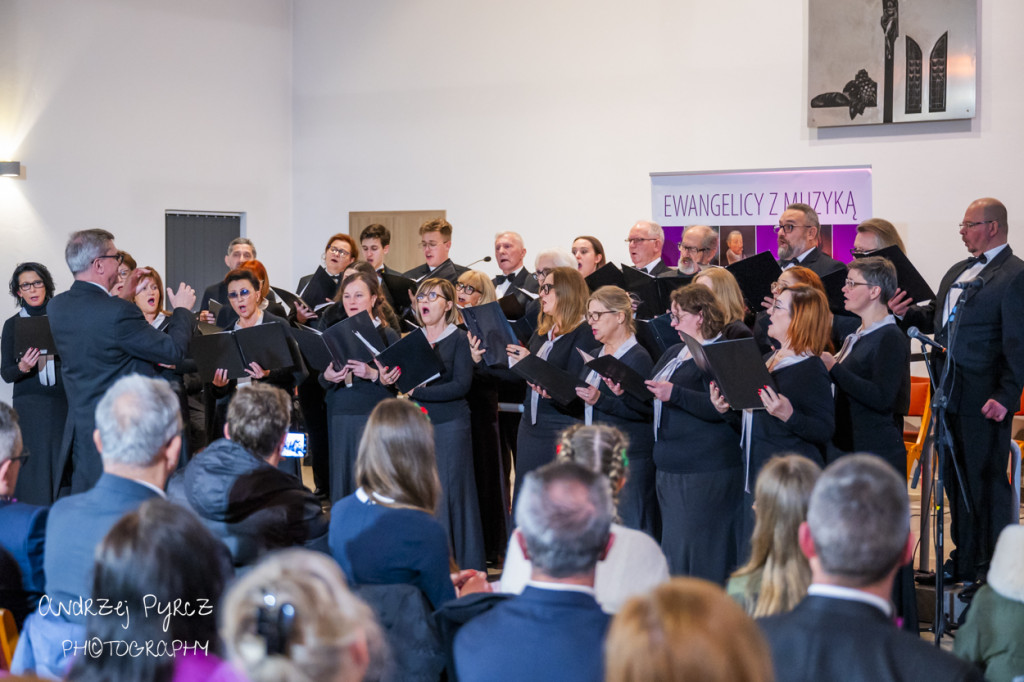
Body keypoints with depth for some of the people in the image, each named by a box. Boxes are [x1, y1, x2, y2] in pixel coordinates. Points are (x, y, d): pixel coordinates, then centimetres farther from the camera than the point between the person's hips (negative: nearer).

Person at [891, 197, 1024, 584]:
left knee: (988, 479, -1)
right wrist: (908, 313, 3)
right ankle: (964, 562, 28)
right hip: (948, 393, 8)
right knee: (955, 478, 15)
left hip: (984, 399, -8)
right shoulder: (958, 272, 16)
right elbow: (937, 319, 23)